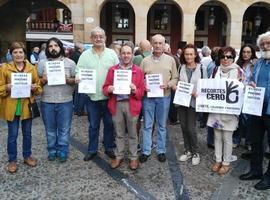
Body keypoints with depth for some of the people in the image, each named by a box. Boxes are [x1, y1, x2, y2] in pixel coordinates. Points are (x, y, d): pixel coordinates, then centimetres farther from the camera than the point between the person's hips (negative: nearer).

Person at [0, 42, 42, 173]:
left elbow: (38, 86, 7)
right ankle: (12, 160, 22)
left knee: (27, 133, 14)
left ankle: (27, 156, 32)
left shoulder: (31, 68, 4)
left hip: (27, 106, 2)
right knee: (12, 135, 6)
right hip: (11, 107, -2)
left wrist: (34, 87, -14)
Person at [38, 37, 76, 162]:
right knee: (50, 129, 12)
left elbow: (76, 81, 3)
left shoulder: (70, 63, 2)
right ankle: (52, 150, 27)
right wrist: (44, 79, -13)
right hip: (47, 101, 2)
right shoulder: (42, 63, 6)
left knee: (64, 129, 6)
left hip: (65, 101, -1)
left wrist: (67, 79, -16)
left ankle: (62, 151, 19)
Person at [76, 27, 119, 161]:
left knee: (109, 124, 11)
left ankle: (109, 148, 28)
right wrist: (78, 78, -20)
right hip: (92, 96, 0)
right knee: (93, 125, 11)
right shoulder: (85, 55, 3)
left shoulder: (112, 54, 3)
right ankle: (92, 150, 26)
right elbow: (79, 72, 2)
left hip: (109, 96, 0)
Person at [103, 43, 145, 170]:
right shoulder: (112, 70, 7)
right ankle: (119, 156, 27)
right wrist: (109, 89, -16)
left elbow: (141, 92, 2)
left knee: (132, 133, 8)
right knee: (119, 133, 12)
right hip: (116, 104, 1)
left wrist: (135, 90, -19)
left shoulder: (138, 71, 4)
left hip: (132, 105, -1)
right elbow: (105, 87, 6)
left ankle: (133, 157, 22)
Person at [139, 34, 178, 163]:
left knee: (162, 125, 11)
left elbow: (175, 78, 3)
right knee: (147, 125, 7)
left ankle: (161, 151, 23)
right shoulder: (145, 61, 5)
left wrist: (168, 85, -15)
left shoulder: (170, 60, 4)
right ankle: (145, 151, 18)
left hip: (164, 96, 0)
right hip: (148, 96, 0)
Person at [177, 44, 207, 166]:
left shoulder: (201, 68, -5)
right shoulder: (181, 68, 6)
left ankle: (195, 152, 16)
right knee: (183, 126, 9)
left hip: (194, 101, -4)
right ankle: (188, 151, 25)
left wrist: (197, 94, -16)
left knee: (190, 128, -5)